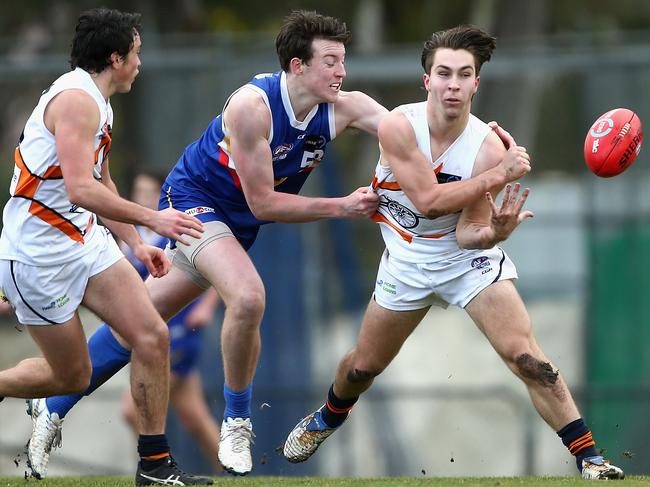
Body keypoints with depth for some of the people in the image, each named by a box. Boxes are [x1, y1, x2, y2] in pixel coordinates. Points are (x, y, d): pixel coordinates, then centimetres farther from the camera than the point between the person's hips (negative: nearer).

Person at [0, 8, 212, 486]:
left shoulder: (96, 103, 14)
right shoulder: (76, 99, -19)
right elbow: (80, 189, -30)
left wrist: (135, 244, 21)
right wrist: (151, 218, -29)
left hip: (85, 241, 9)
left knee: (153, 336, -3)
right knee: (73, 376, -1)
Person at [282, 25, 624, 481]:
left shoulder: (488, 148, -23)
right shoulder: (399, 126, -23)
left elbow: (468, 233, -21)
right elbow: (428, 200, -30)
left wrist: (494, 231, -44)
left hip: (468, 257, -1)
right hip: (408, 261, 1)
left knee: (526, 356, -18)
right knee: (363, 365, 16)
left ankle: (589, 459, -15)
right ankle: (328, 418, 51)